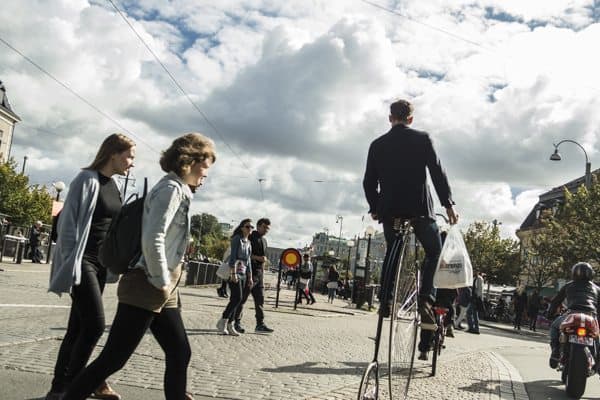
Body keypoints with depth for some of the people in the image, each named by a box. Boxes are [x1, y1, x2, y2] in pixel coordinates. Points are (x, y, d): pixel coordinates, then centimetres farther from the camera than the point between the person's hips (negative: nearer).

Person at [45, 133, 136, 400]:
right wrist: (70, 264, -16)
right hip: (82, 261, -8)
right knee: (95, 324, -11)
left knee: (79, 326, 10)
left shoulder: (113, 185, 11)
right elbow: (68, 224, -13)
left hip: (100, 262, 8)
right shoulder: (87, 180, -12)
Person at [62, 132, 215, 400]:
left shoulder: (177, 191, 16)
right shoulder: (171, 189, -13)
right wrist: (162, 282, -16)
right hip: (146, 289, -10)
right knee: (113, 359, -4)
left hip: (163, 293, 10)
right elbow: (153, 240, -26)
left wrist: (167, 285, 16)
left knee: (180, 354, 10)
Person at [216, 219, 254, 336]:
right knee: (237, 298, -15)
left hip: (243, 273, 8)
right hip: (234, 272, -8)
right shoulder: (237, 238, -4)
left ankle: (230, 325, 7)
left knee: (237, 300, 4)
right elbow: (233, 256, -12)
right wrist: (233, 272, -21)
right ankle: (223, 321, -6)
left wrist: (250, 276, 17)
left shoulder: (248, 242, 18)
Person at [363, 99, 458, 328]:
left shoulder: (377, 144, 8)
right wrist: (448, 204, 0)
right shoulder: (422, 139, 0)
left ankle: (386, 303, 17)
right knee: (434, 251, 13)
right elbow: (437, 173, -4)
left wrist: (374, 208, 21)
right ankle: (425, 300, -5)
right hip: (419, 208, -3)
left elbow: (369, 182, 9)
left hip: (389, 210, 3)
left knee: (392, 253, 22)